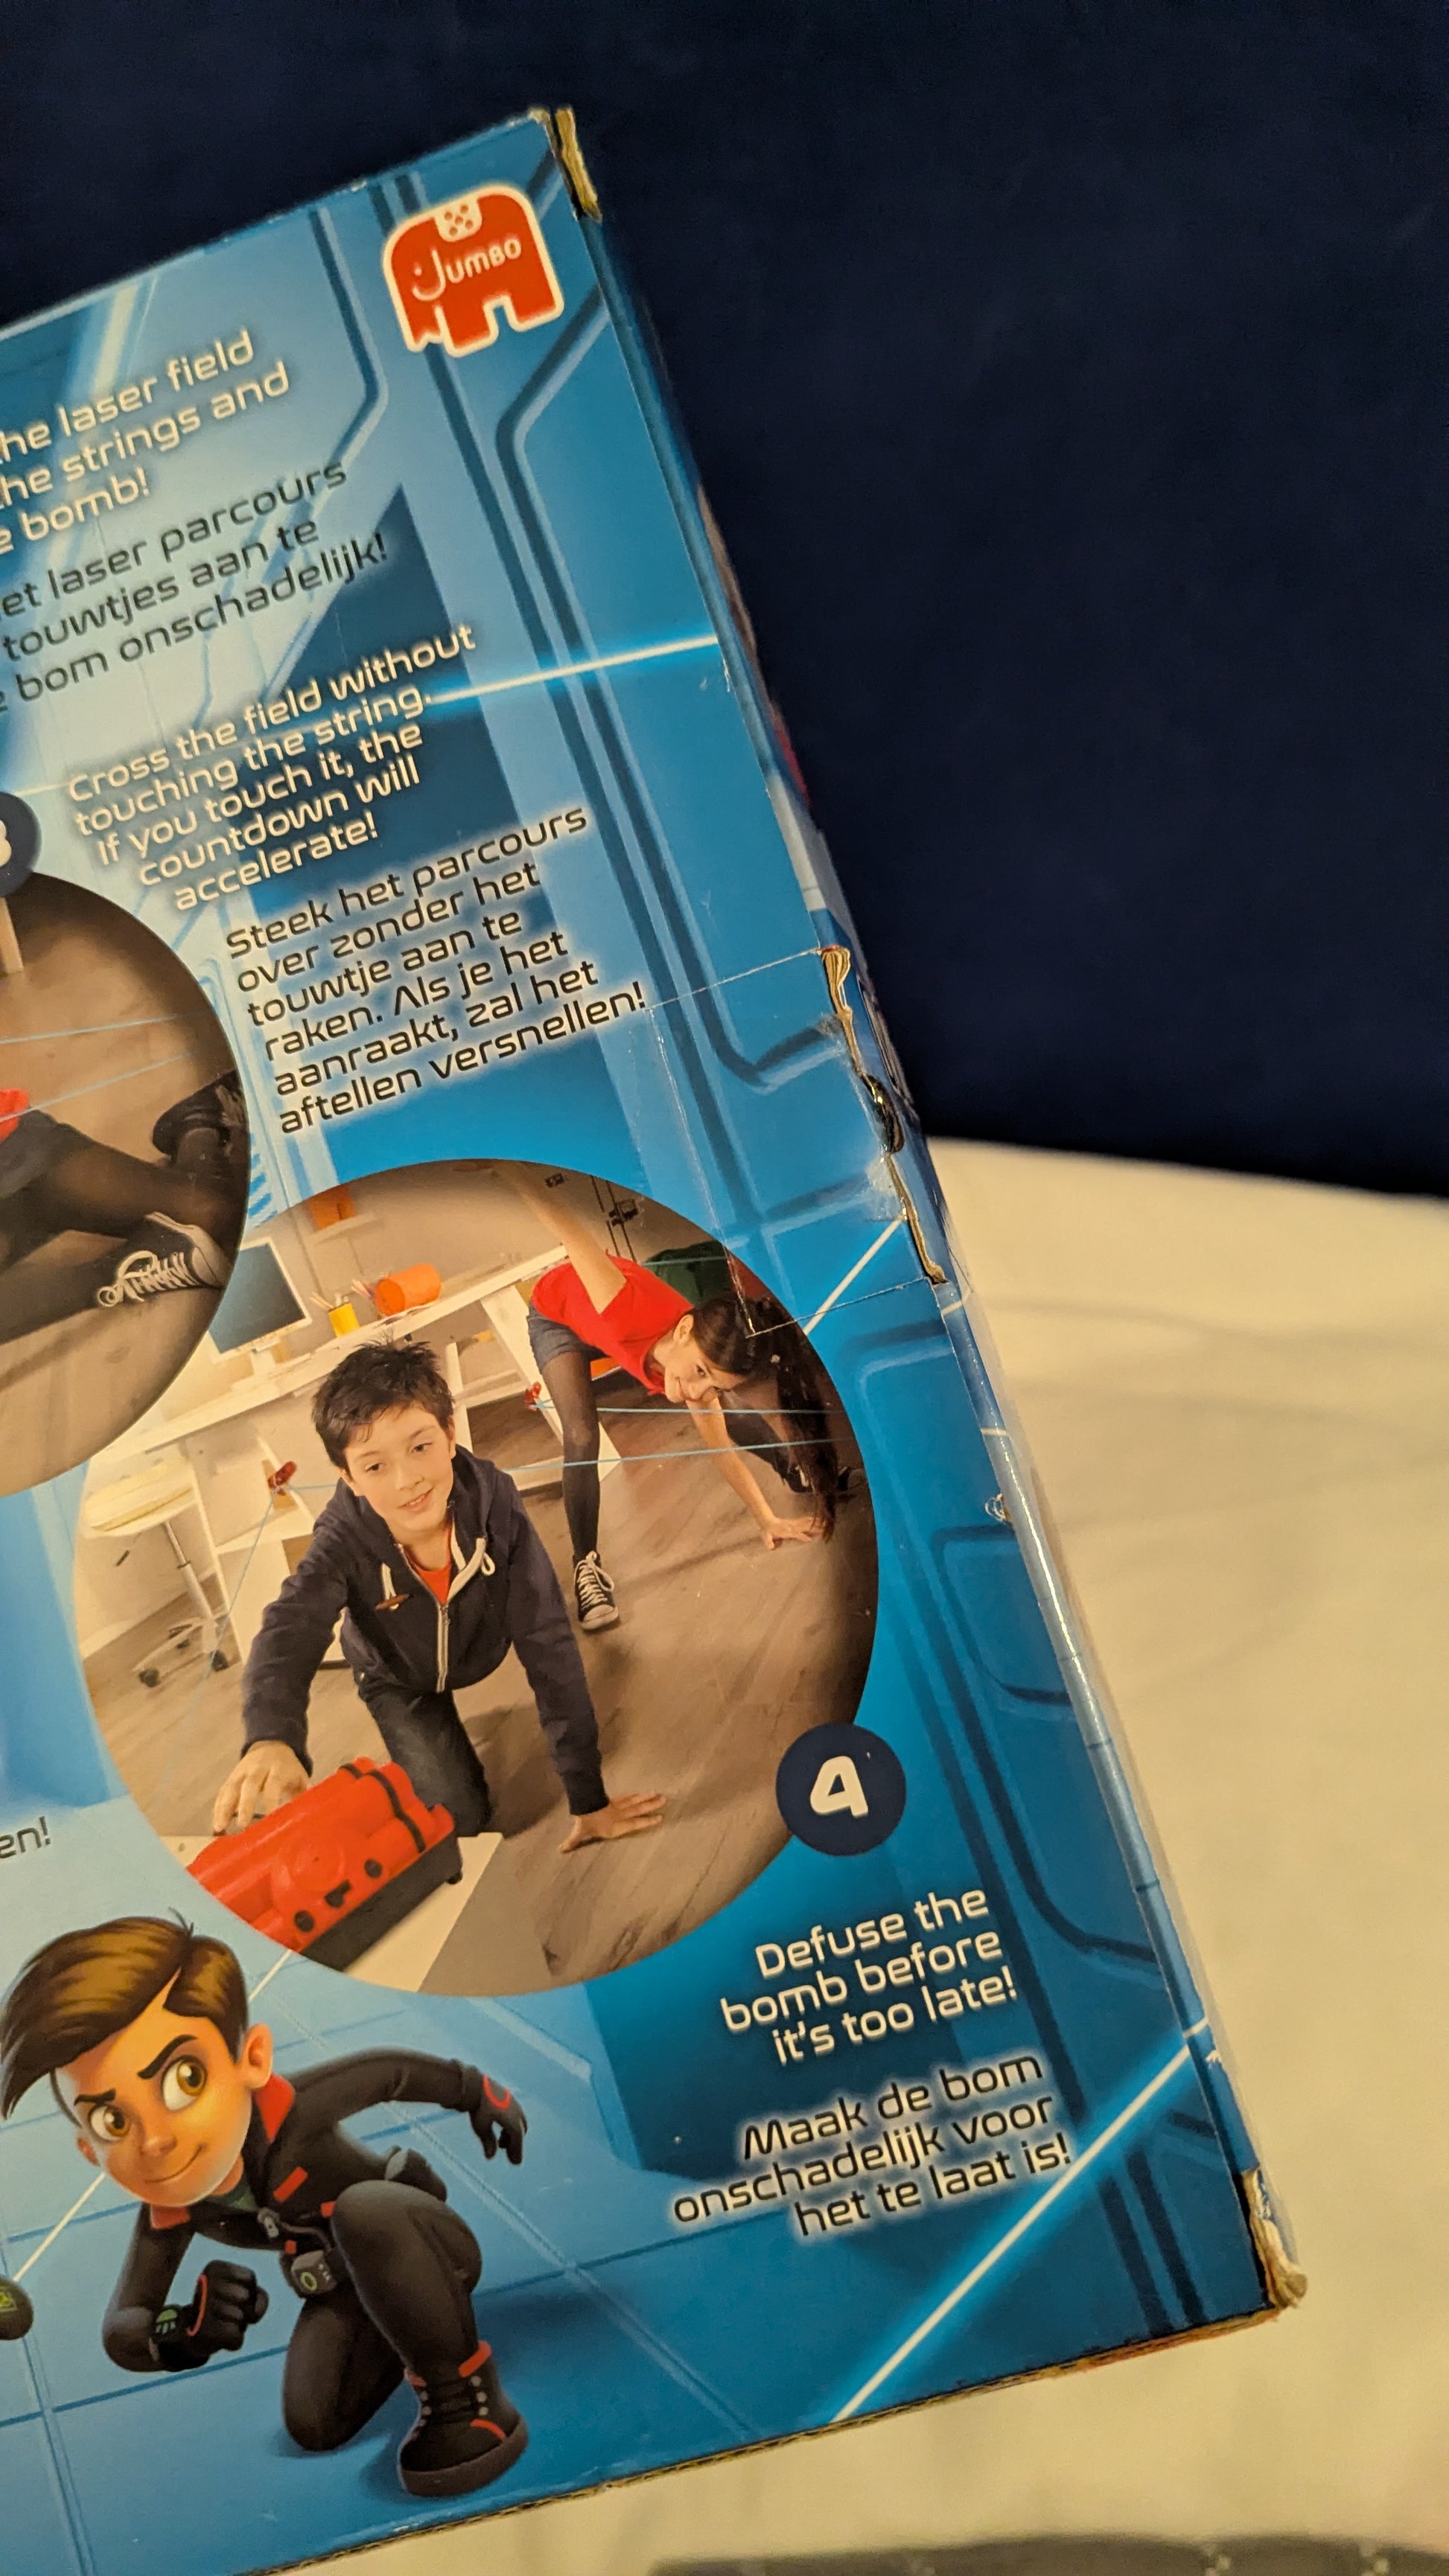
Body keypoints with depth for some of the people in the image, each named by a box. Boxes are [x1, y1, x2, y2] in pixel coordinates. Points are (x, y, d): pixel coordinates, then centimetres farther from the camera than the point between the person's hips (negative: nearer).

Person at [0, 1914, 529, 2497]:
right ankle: (415, 2327, 21)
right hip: (349, 2290, 6)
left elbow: (390, 2070, -20)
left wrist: (477, 2092, -2)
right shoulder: (167, 2216, -20)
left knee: (363, 2211, -38)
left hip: (427, 2249, -6)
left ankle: (466, 2394, -24)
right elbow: (122, 2330, -21)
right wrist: (183, 2333, -46)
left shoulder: (288, 2111, -37)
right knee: (314, 2426, -7)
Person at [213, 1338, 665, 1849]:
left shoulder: (494, 1503, -38)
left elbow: (548, 1644, -35)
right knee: (459, 1816, -12)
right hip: (398, 1678, -4)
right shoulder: (345, 1540, -39)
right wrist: (270, 1739, -81)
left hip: (483, 1648, 4)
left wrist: (589, 1799, -35)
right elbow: (289, 1632, -57)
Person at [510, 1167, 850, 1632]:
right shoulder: (631, 1310, -50)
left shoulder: (705, 1361, -31)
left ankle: (794, 1469, 35)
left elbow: (721, 1448, -15)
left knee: (722, 1411, 6)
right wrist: (507, 1162, -49)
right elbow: (568, 1228, -47)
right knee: (582, 1440, -23)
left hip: (626, 1333, 4)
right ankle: (586, 1564, -4)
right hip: (559, 1319, -4)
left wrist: (768, 1520, -15)